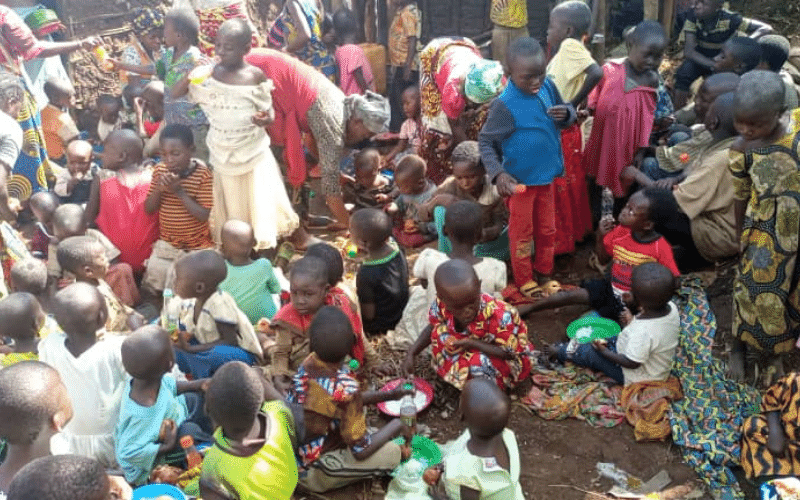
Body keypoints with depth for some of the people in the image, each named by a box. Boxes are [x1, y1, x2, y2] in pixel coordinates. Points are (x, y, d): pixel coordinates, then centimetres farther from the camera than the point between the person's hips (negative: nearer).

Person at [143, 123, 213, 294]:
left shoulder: (203, 175, -17)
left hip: (197, 248, -4)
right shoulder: (159, 170, -3)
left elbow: (205, 216, -22)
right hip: (166, 244, 5)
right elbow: (148, 209, 0)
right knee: (153, 284, 6)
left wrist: (179, 191, -27)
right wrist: (158, 189, -19)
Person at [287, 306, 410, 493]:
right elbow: (361, 450, -21)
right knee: (392, 453, -12)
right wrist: (396, 425, -6)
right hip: (312, 472, -7)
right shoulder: (346, 388, -31)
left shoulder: (308, 363, -9)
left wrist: (389, 395, 9)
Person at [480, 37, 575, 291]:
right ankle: (524, 280, 34)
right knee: (522, 233, 14)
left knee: (547, 229, 21)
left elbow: (569, 113, 8)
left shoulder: (547, 86, -7)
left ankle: (544, 274, 42)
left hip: (546, 175, 6)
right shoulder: (505, 104, -23)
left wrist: (566, 113, -17)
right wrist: (498, 174, -29)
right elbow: (486, 142, -16)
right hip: (520, 181, -6)